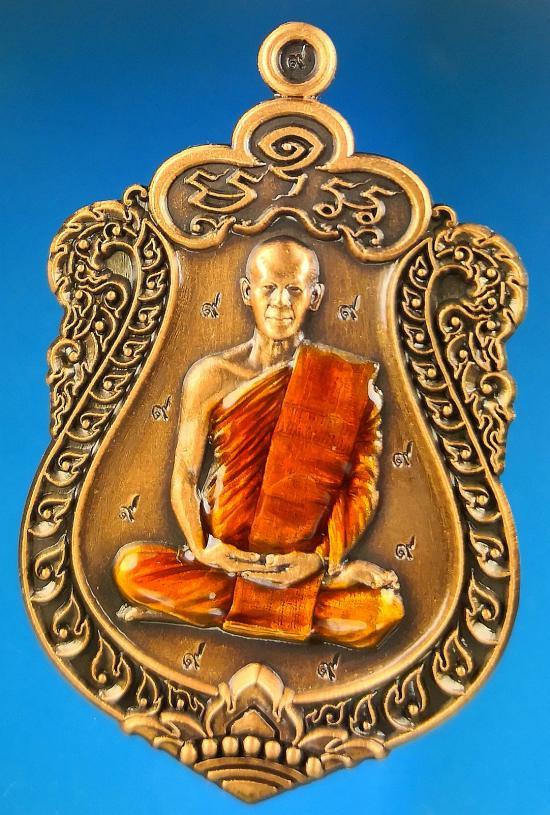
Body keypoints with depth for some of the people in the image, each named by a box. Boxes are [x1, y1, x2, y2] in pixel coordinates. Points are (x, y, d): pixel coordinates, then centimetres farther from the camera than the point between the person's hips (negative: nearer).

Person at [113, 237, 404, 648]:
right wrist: (201, 548, -15)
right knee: (132, 567, -25)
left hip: (304, 564, 0)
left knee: (384, 609, -28)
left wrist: (323, 557, -15)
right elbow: (184, 477, 1)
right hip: (222, 558, 1)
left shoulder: (349, 381, -2)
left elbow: (363, 483, -2)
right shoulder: (211, 376, -1)